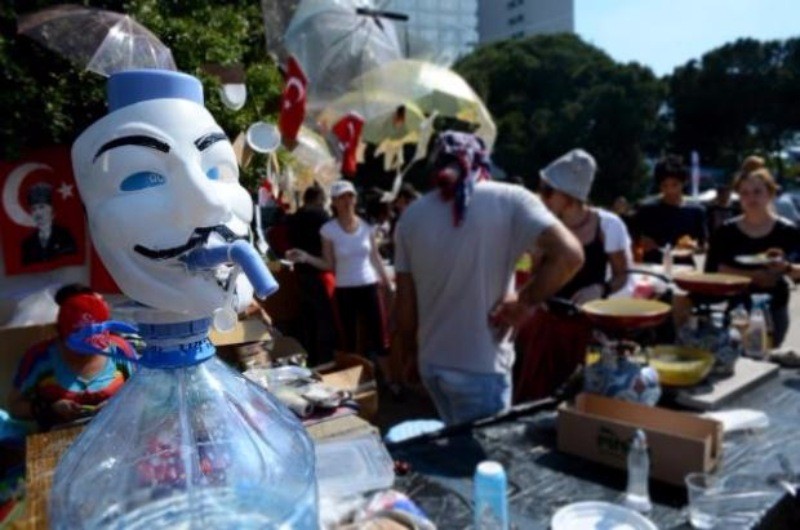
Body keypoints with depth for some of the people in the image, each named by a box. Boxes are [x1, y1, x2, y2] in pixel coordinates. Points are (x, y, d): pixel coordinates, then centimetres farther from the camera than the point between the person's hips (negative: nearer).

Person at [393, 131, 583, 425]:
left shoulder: (412, 215, 1)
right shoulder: (509, 199, -10)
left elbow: (405, 301, 4)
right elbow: (569, 255, -22)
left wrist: (409, 353, 17)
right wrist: (522, 301, -9)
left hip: (431, 362, 5)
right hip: (480, 368, -4)